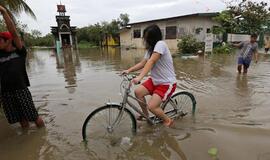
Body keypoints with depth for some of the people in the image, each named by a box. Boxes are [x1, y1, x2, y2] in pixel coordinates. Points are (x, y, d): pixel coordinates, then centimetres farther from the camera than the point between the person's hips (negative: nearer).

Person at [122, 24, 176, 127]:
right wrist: (129, 70, -7)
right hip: (155, 80, 8)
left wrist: (139, 77, -39)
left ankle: (168, 121, 13)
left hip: (167, 83, -8)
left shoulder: (160, 44, -19)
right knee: (138, 92, -7)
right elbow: (142, 63, 4)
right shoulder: (150, 48, 9)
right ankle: (145, 115, 16)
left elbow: (151, 62, -31)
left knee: (151, 106, -16)